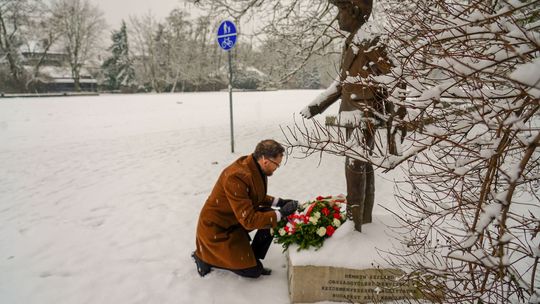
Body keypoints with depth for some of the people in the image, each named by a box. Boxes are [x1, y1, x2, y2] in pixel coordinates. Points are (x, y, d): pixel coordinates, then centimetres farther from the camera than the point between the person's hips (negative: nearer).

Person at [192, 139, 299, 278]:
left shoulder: (255, 168, -8)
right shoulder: (237, 177, -34)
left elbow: (257, 197, 11)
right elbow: (249, 220, -33)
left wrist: (279, 202, -3)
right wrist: (281, 213, -27)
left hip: (237, 219, 8)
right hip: (217, 228, -8)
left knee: (272, 217, -5)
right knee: (254, 271, -3)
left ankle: (253, 259, 9)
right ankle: (205, 257, 10)